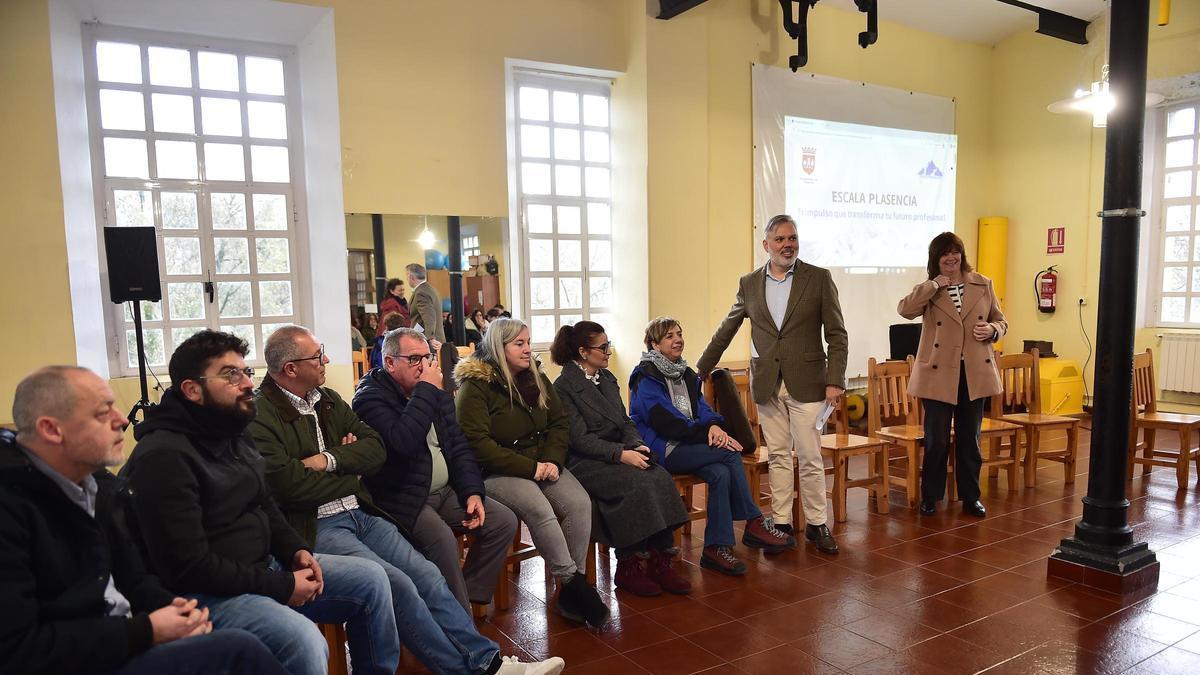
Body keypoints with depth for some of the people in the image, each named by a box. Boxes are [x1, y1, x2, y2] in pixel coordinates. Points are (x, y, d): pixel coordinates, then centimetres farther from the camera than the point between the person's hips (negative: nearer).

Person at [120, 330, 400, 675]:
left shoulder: (235, 435, 8)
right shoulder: (164, 456, -21)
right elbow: (190, 567, -24)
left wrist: (295, 550, 2)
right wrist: (281, 587, -20)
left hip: (264, 566, 9)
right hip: (207, 593, -9)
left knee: (371, 579, 5)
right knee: (304, 641, -33)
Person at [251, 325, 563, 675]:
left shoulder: (327, 398, 14)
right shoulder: (260, 416, -10)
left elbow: (376, 449, 9)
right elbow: (290, 484, -19)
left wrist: (331, 460, -9)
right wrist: (351, 480, -3)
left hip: (361, 513, 7)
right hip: (316, 527, -7)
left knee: (426, 575, -7)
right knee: (397, 584, -23)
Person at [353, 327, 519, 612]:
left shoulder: (437, 393, 13)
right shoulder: (371, 397, -10)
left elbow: (459, 447, 13)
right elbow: (402, 442, -29)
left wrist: (473, 492, -2)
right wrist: (426, 390, -21)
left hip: (447, 492, 7)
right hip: (403, 499, -7)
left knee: (504, 521, -7)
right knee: (442, 538, -32)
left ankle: (470, 595, 4)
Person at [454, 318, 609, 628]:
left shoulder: (536, 378, 12)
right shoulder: (475, 386, -8)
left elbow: (559, 423, 12)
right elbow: (477, 442, -17)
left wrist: (552, 461, -8)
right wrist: (530, 468, -19)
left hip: (542, 465, 6)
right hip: (497, 472, -6)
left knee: (580, 502, -20)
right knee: (540, 509, -32)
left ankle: (571, 590, -11)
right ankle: (574, 584, -17)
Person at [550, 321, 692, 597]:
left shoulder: (607, 378, 16)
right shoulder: (564, 386, -8)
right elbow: (580, 439, -14)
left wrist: (637, 445, -5)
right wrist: (621, 454, -23)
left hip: (618, 454, 7)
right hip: (584, 463, -7)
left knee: (661, 478, -20)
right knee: (637, 484, -30)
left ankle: (659, 562, -17)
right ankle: (628, 568, -16)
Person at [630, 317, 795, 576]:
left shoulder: (685, 373, 18)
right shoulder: (646, 378, -7)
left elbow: (701, 407, 8)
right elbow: (665, 421, -17)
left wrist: (714, 425, -15)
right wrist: (705, 433, -21)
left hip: (686, 445, 7)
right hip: (662, 451, -7)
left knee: (720, 473, -24)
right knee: (729, 454, -22)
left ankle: (716, 548, -18)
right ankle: (755, 524, -12)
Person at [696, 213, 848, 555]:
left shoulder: (819, 278, -1)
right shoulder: (749, 284, 6)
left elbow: (837, 334, -1)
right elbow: (725, 331, 13)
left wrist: (834, 380, -9)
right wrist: (700, 370, 15)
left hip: (806, 382, -2)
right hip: (766, 384, 2)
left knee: (810, 457, 2)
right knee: (777, 456, 9)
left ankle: (816, 524, 18)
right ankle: (781, 522, 20)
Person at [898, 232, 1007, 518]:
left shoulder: (983, 285, 7)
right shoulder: (929, 290, 1)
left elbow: (1001, 322, 13)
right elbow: (905, 309, -19)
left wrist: (992, 330, -9)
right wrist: (936, 284, -18)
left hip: (975, 373, 2)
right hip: (939, 374, -2)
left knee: (970, 438, 12)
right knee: (936, 440, 2)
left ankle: (970, 497, 25)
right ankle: (930, 497, 18)